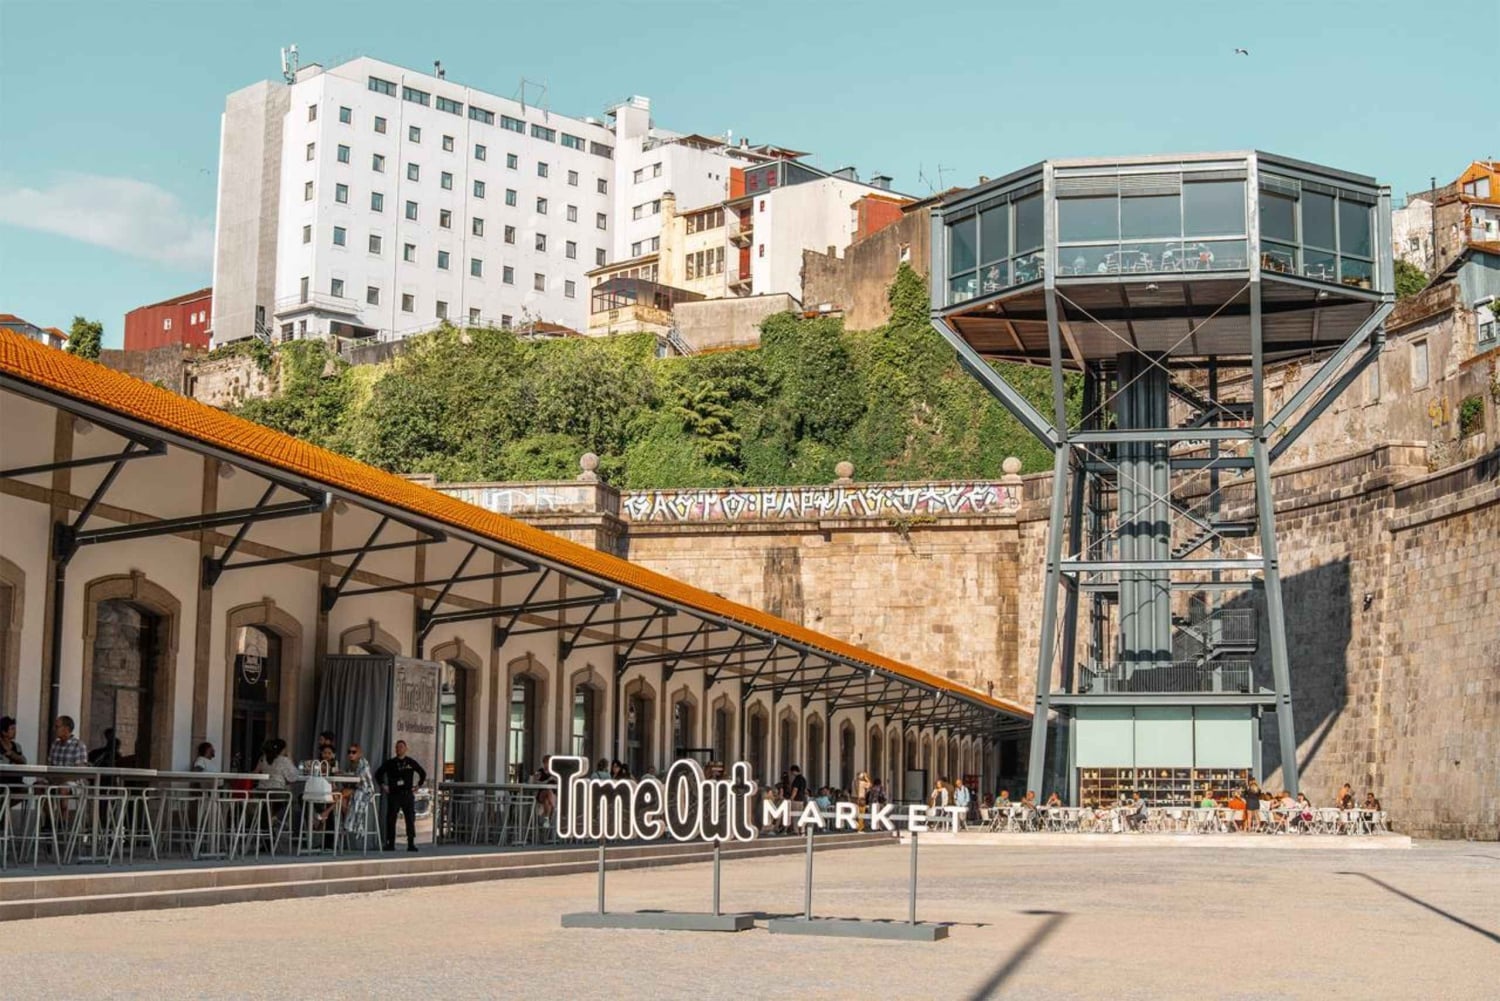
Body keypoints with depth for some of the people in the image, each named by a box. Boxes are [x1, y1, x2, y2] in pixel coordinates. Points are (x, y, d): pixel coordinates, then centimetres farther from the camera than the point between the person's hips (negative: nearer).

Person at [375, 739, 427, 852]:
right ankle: (390, 844, 6)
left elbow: (423, 773, 19)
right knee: (391, 819, -1)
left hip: (408, 794, 0)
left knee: (410, 819, -3)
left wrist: (418, 785, 12)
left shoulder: (411, 762, 8)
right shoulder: (390, 763, 5)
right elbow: (378, 774, 14)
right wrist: (383, 785, 6)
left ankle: (411, 844, 0)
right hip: (393, 795, 0)